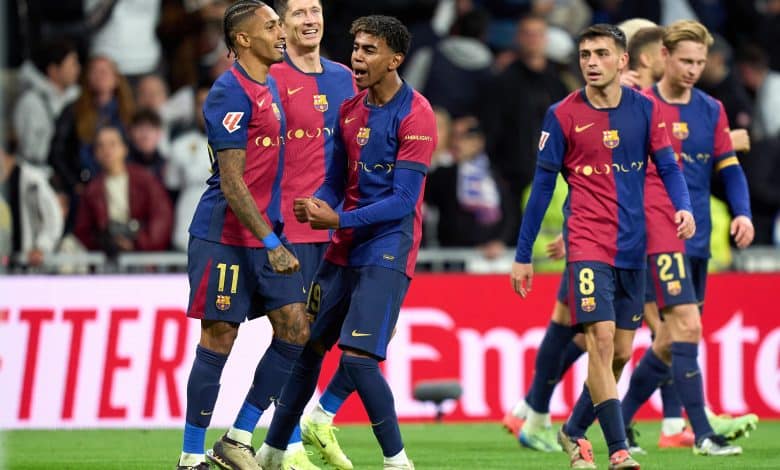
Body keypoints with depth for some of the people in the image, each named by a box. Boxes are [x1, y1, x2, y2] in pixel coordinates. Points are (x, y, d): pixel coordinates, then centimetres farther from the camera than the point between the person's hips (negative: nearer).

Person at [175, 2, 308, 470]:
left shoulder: (270, 88, 15)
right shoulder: (231, 93, -14)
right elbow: (231, 182, -19)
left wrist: (276, 237, 18)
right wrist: (271, 244, -23)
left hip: (266, 235, 9)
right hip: (226, 238, -9)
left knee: (295, 331, 3)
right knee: (218, 341, -4)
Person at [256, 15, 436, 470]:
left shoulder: (415, 115, -13)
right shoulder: (350, 110, 11)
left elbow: (404, 200, -17)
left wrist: (340, 220, -23)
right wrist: (317, 206, -5)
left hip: (387, 252, -8)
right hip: (344, 250, 8)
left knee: (357, 357, -17)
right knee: (309, 347, 10)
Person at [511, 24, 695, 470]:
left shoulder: (645, 109, 2)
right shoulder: (563, 115, -3)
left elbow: (668, 167, 3)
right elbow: (543, 186, 2)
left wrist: (684, 208, -19)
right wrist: (523, 256, 4)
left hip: (633, 247, 4)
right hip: (588, 244, -4)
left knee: (621, 353, 9)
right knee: (601, 338, -17)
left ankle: (574, 432, 30)